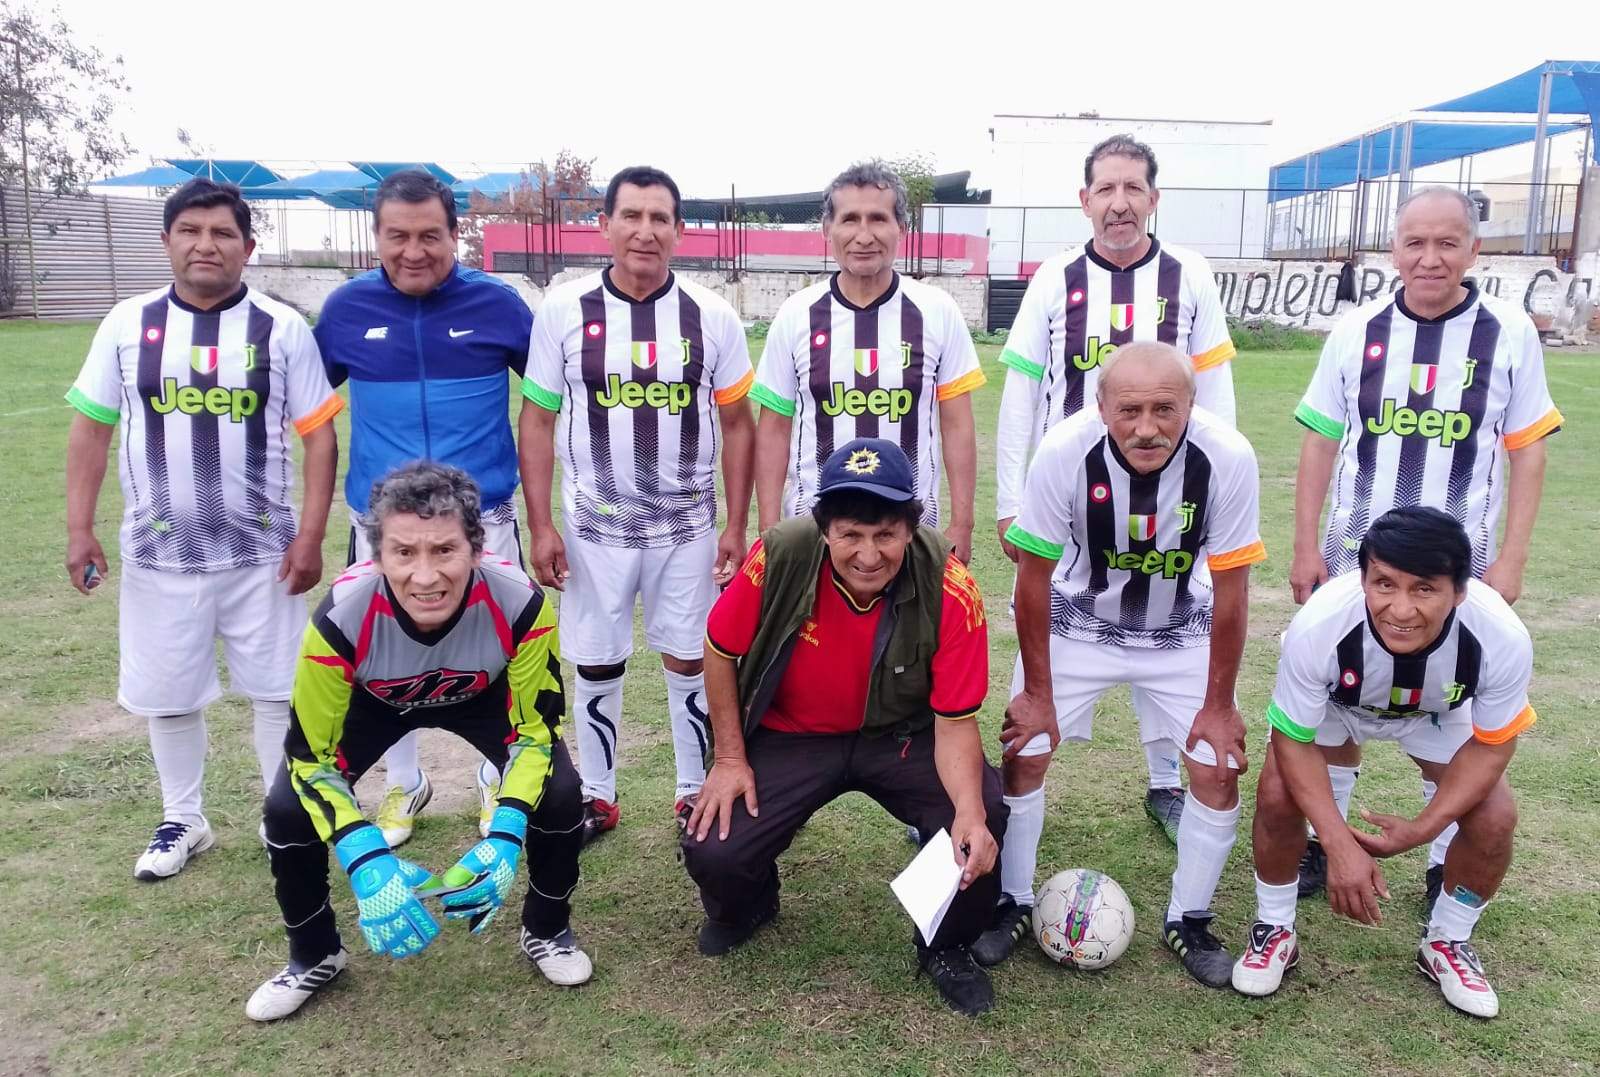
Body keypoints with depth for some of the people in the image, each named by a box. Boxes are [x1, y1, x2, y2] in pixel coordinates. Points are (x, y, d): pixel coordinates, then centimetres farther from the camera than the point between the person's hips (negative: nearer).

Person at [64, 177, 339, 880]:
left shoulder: (282, 328, -2)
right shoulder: (128, 323, 2)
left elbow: (319, 432, -4)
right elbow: (90, 427, 6)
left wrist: (311, 535, -10)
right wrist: (79, 529, 0)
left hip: (262, 551, -1)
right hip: (158, 553, 2)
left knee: (277, 690, 8)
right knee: (167, 695, 12)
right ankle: (183, 820, 32)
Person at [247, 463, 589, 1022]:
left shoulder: (520, 604, -39)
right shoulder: (342, 616, -39)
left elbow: (537, 728, -24)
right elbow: (312, 756, -27)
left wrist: (503, 838, -39)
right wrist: (369, 864, -40)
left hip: (482, 696, 0)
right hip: (373, 701, 1)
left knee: (558, 795, -20)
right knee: (287, 807, -15)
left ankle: (547, 931, 12)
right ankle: (314, 955, 15)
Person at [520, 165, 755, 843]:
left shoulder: (711, 317, -3)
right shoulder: (563, 310, -5)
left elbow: (736, 425, 3)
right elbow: (538, 421, 0)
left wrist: (736, 526, -1)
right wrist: (540, 526, -5)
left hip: (687, 527, 0)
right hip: (591, 527, 0)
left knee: (690, 661, 10)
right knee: (597, 665, 11)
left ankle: (697, 792, 27)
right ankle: (596, 797, 28)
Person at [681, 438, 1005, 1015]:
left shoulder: (950, 592, -24)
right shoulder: (778, 558, -24)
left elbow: (954, 724, -18)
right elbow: (721, 650, -5)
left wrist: (971, 811, -35)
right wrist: (730, 758, -5)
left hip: (903, 737, 0)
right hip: (790, 737, 1)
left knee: (982, 821, -25)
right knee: (713, 853, -17)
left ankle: (946, 949, 8)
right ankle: (747, 905, 24)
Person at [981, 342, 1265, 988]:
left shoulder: (1227, 459, -28)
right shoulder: (1064, 453, -30)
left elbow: (1229, 590, -16)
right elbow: (1034, 577, -17)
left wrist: (1218, 705, -9)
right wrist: (1037, 692, -10)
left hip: (1181, 631, 1)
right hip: (1076, 622, 0)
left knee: (1219, 770, -4)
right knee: (1024, 752, -4)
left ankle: (1188, 921, 19)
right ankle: (1013, 903, 19)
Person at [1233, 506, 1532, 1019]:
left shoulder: (1504, 638, -37)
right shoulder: (1318, 625, -42)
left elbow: (1491, 745, -18)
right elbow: (1292, 740, -27)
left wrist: (1422, 829, -27)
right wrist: (1340, 845, -34)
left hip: (1439, 713, 2)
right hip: (1333, 702, -1)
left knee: (1494, 818, -13)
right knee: (1278, 794, -21)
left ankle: (1447, 943, 17)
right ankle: (1275, 931, 7)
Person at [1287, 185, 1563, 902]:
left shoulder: (1509, 335, -4)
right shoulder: (1356, 331, -1)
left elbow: (1527, 452, 0)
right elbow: (1320, 443, 3)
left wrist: (1510, 561, -5)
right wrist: (1305, 547, -1)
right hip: (1354, 556, 1)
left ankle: (1447, 863, 26)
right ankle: (1325, 843, 27)